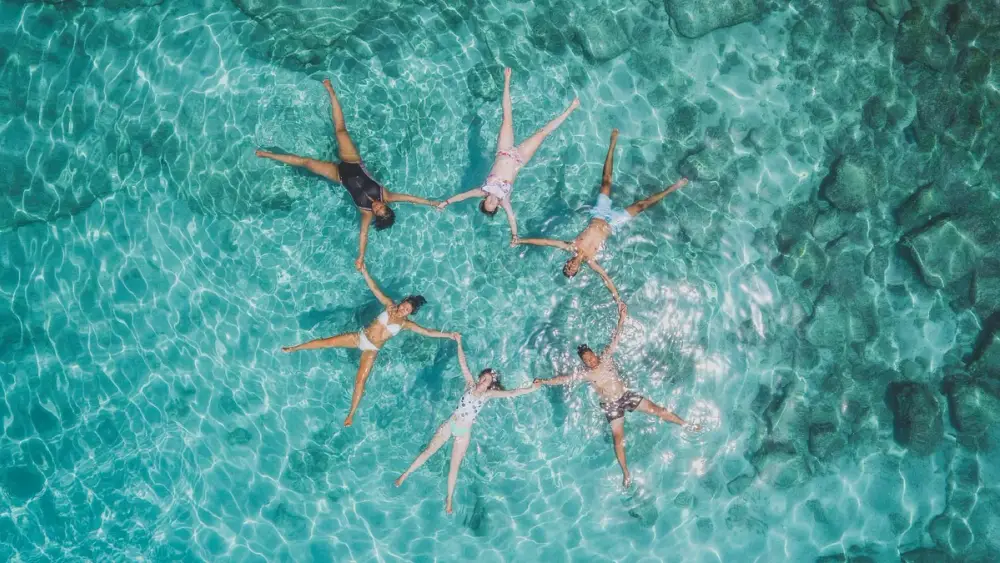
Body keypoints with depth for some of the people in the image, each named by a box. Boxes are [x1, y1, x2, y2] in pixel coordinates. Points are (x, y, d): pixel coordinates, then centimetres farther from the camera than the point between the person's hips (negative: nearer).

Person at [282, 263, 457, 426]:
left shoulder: (406, 324, -5)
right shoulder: (390, 306, -2)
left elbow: (428, 332, -8)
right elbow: (375, 289, -7)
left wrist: (449, 335, -17)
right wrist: (364, 271, -17)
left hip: (371, 350, -1)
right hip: (360, 337, 1)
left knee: (360, 380, -11)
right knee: (327, 342, -6)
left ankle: (351, 415, 0)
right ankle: (294, 348, 11)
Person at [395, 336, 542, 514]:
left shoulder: (488, 394, -7)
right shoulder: (470, 384, -4)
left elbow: (511, 393, -16)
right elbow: (463, 363, -7)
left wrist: (531, 388, -28)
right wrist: (459, 343, -12)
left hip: (464, 432, -1)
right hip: (450, 424, 1)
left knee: (455, 465, 5)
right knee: (428, 451, 5)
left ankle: (449, 499, 17)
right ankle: (404, 475, 18)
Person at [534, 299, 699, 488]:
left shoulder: (606, 358, -7)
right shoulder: (585, 375, -9)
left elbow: (615, 339, -15)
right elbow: (564, 379, -8)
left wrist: (621, 318, -26)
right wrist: (544, 381, -13)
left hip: (626, 395, 1)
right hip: (611, 406, -1)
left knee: (657, 409, -3)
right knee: (618, 439, -5)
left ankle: (686, 425, 13)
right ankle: (626, 473, 4)